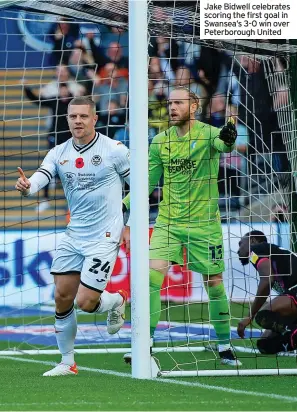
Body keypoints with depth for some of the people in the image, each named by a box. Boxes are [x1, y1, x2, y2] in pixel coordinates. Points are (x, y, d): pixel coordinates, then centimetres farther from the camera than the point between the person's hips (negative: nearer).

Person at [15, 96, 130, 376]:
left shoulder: (114, 150, -8)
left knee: (85, 303, -10)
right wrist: (26, 186, -35)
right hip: (73, 236, 5)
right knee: (62, 297, 3)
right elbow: (39, 178, -11)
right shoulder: (59, 153, 3)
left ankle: (116, 301, 24)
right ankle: (67, 362, 17)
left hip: (104, 238, -5)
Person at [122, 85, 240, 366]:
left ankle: (224, 346, 20)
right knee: (153, 276, -13)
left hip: (204, 222, -3)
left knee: (214, 283, 4)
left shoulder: (207, 133, -8)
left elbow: (222, 144, -32)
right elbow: (147, 182, 14)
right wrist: (123, 207, 5)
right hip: (168, 222, 3)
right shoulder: (160, 142, 4)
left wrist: (227, 140, -56)